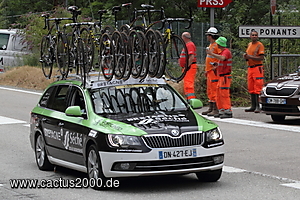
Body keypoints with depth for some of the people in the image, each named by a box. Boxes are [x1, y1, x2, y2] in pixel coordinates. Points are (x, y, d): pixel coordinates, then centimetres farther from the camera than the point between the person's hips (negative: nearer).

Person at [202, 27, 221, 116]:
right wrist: (206, 70, 22)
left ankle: (215, 109, -10)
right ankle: (210, 108, 18)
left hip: (214, 71, -10)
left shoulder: (216, 45, -11)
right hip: (209, 71, 10)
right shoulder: (210, 45, 19)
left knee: (214, 89, -10)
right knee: (209, 91, 13)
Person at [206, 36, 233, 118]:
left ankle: (228, 112, -11)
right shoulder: (223, 52, 19)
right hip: (221, 77, 10)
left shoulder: (226, 51, -12)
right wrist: (217, 65, 10)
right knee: (219, 95, 10)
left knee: (224, 94, -12)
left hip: (225, 76, -10)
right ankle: (221, 111, 14)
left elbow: (222, 58, -34)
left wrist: (212, 54, -30)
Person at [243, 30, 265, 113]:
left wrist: (250, 57, -17)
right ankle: (253, 106, 14)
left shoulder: (260, 45, -6)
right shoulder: (249, 44, 18)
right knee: (251, 88, 9)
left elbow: (261, 58, -14)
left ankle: (257, 107, -10)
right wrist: (245, 56, 1)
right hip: (250, 68, 8)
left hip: (257, 68, -8)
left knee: (257, 88, -10)